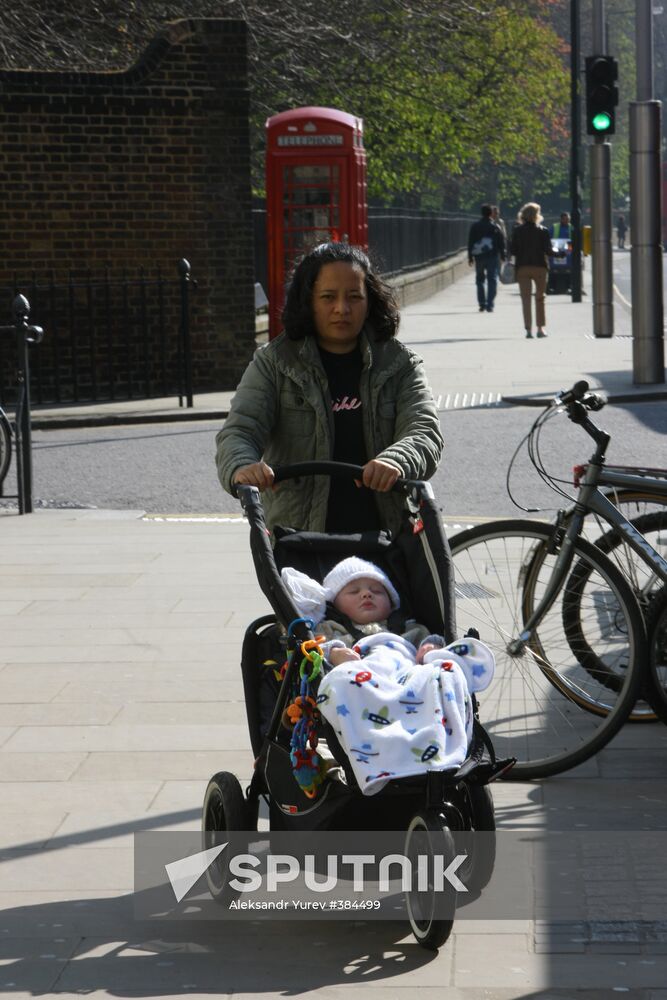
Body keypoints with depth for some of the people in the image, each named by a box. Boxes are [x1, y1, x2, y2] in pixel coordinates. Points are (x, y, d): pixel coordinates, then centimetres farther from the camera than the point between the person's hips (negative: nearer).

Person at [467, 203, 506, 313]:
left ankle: (482, 304, 8)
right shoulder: (495, 227, -2)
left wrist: (470, 257, 7)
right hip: (492, 256, -1)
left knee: (480, 280, 13)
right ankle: (490, 305, -8)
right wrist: (502, 256, 10)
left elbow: (470, 242, 3)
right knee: (492, 280, 1)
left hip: (479, 257, 1)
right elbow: (501, 242, 0)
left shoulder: (475, 226, 1)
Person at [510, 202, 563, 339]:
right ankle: (540, 328, 12)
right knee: (539, 298, 12)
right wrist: (560, 253, 13)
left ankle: (528, 329, -7)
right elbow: (548, 251, -6)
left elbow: (512, 250, -2)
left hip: (522, 268, 0)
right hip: (539, 267, 0)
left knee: (526, 299, 1)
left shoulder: (517, 231, -2)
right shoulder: (542, 231, -4)